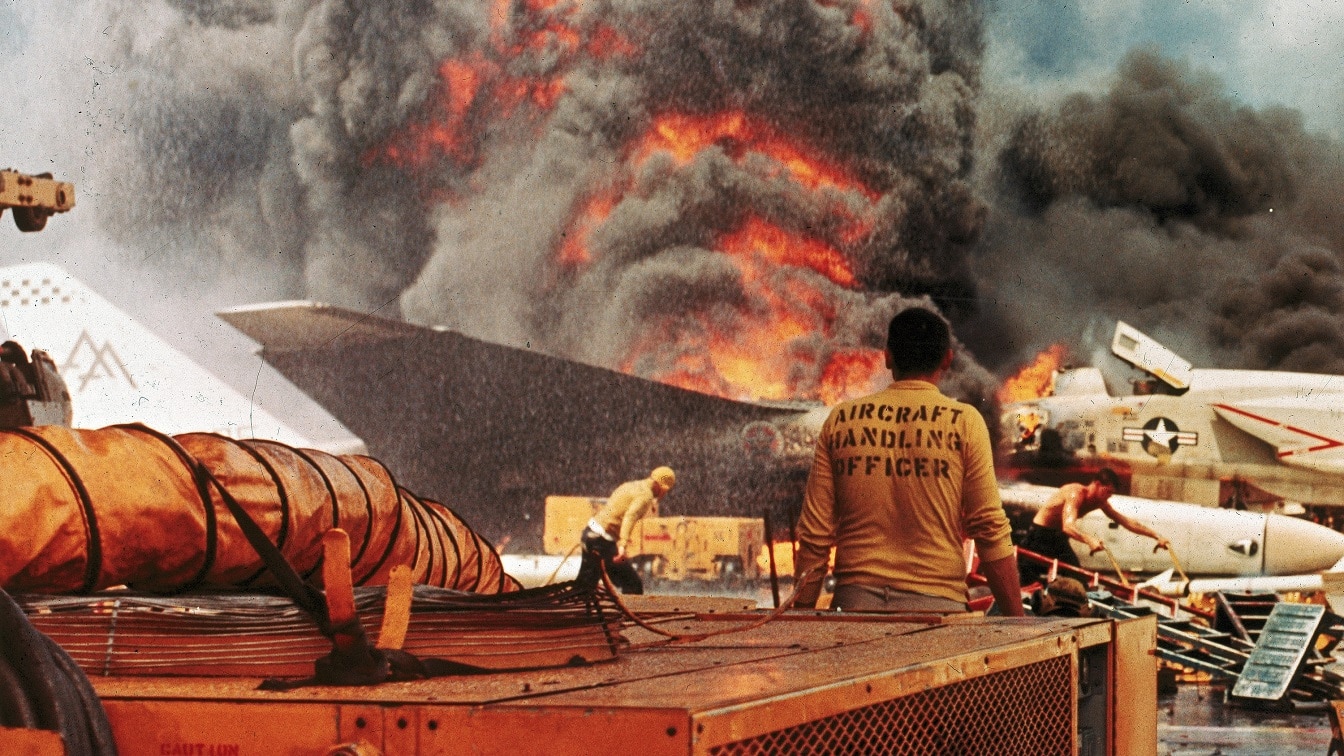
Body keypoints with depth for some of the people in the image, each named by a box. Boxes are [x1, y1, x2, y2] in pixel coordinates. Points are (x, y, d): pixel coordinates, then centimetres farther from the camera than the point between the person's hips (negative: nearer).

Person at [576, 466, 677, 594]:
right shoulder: (645, 495, -11)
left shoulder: (631, 485, 16)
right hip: (603, 540, -9)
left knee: (585, 584, 17)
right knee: (633, 585, -2)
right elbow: (630, 516, -26)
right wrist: (623, 544, -37)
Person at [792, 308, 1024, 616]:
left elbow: (814, 535, 7)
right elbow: (991, 529, -2)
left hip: (855, 602, 2)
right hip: (935, 603, -2)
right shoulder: (964, 422, 1)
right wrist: (1017, 621, 4)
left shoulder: (840, 420, 8)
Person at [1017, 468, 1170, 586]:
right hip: (1039, 537, -8)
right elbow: (1068, 526, -45)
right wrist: (1089, 539, -64)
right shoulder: (1075, 494, -29)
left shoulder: (1099, 502, -2)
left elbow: (1126, 521, 3)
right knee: (1027, 582, -8)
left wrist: (1156, 536, -2)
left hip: (1058, 538, 8)